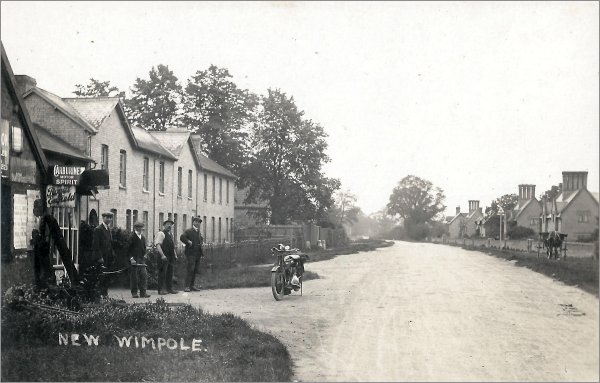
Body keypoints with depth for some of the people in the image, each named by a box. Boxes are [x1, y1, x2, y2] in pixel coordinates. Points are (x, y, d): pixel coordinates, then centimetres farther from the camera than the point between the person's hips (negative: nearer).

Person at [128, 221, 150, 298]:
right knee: (134, 277, -2)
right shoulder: (131, 237, -4)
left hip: (141, 259, 6)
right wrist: (131, 258, -14)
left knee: (144, 275, -1)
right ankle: (134, 293, 6)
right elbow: (128, 249, -7)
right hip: (134, 259, -6)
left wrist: (144, 255, 8)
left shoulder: (143, 237, 16)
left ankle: (143, 293, 2)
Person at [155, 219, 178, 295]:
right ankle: (161, 290, -2)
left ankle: (169, 288, 19)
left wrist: (175, 255, 18)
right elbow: (158, 245, -17)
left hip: (170, 257, 8)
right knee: (162, 273, -5)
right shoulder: (161, 233, -8)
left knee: (170, 273, 12)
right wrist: (162, 255, -24)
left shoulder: (171, 234, 19)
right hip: (164, 257, -8)